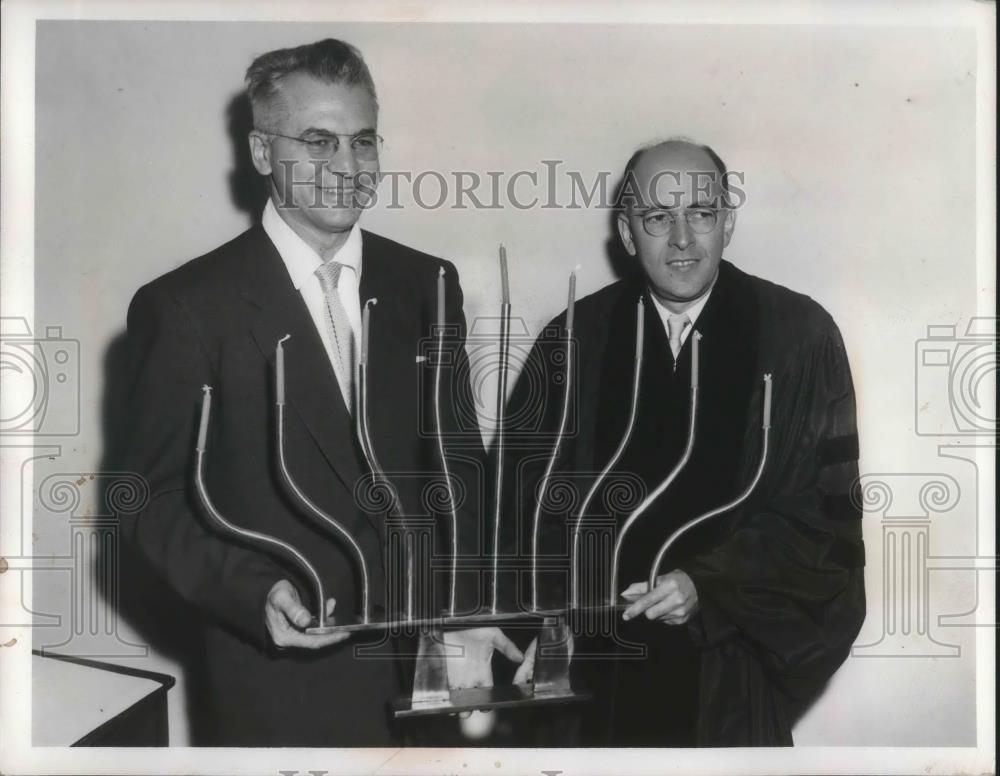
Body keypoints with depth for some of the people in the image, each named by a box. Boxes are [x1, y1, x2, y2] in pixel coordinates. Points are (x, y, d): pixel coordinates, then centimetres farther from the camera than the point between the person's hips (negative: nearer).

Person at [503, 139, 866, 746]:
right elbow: (526, 498, 0)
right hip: (603, 661, 1)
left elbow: (828, 507, -7)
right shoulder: (574, 339, 0)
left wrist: (710, 584, -17)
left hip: (734, 670, -1)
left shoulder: (800, 334, -5)